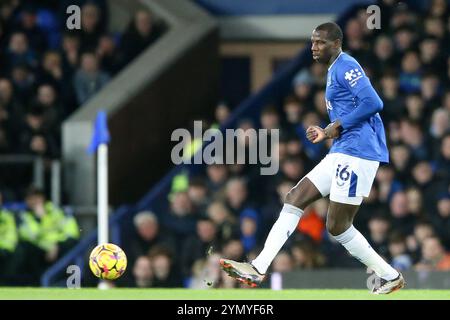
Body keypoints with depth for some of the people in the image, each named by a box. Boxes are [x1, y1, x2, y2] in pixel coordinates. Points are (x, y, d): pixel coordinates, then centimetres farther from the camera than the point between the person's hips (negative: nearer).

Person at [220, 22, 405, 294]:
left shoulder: (346, 66, -10)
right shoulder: (335, 71, 21)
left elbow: (373, 103, -23)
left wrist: (337, 127, -14)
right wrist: (326, 134, 13)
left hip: (357, 153, -10)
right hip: (341, 154, 10)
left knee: (338, 227, -7)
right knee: (294, 200, 3)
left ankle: (390, 277, 6)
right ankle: (258, 269, -1)